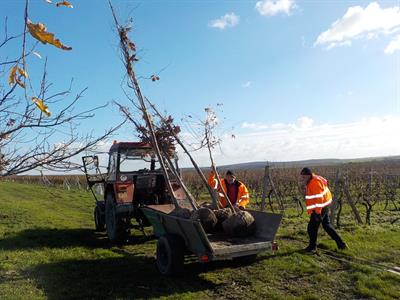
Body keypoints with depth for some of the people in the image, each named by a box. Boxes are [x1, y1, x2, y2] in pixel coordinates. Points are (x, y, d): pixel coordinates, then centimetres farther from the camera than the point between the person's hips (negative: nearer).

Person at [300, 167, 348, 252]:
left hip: (320, 208, -10)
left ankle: (312, 246, 14)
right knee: (327, 225, 20)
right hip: (324, 207, 10)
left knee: (312, 227, -1)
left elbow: (319, 198, -26)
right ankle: (341, 243, 27)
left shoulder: (315, 183, -22)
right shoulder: (311, 182, 9)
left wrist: (318, 212, -25)